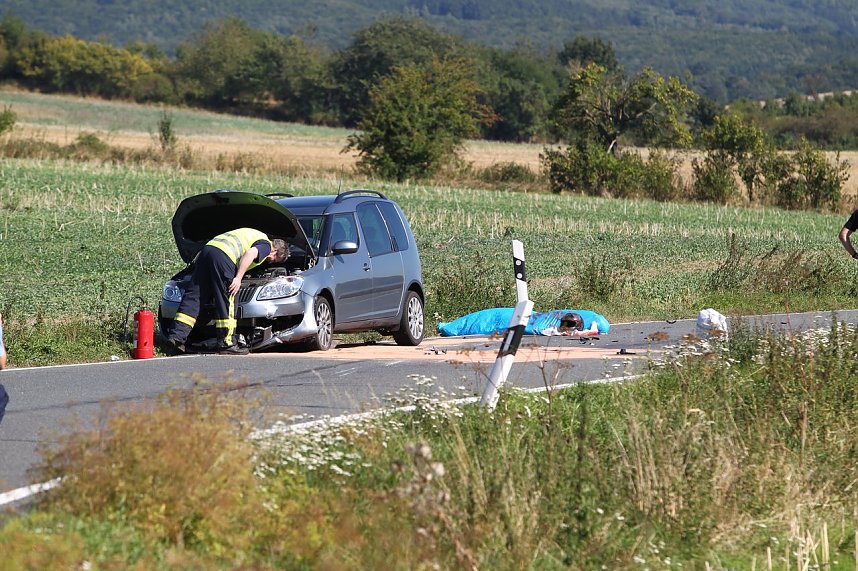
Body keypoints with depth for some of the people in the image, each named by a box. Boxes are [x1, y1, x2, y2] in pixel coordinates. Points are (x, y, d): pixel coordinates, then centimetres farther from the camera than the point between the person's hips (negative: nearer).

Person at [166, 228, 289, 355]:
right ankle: (227, 345, -1)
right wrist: (238, 278, -15)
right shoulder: (266, 245, 6)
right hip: (222, 255, -9)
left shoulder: (255, 235, 35)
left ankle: (177, 335, -3)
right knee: (227, 303, -2)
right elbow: (250, 253, -13)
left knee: (193, 297, 4)